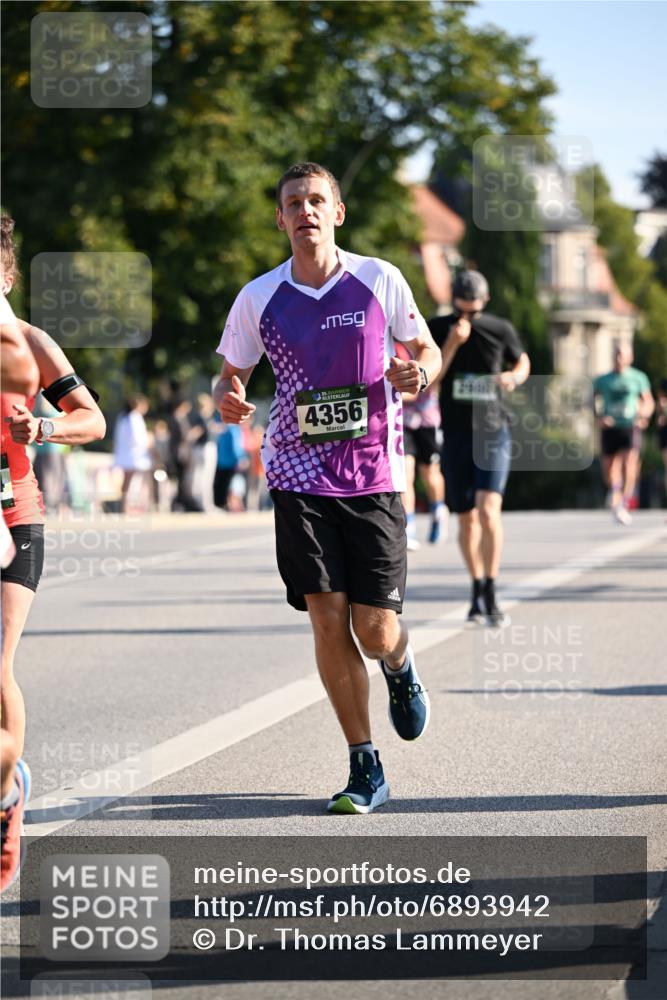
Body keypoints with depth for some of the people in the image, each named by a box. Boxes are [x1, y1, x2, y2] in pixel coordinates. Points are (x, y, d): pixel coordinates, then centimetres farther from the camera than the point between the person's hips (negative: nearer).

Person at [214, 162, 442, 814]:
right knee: (327, 618, -6)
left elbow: (427, 350, 10)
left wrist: (417, 373, -14)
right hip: (299, 479, 1)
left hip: (374, 477, -1)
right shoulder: (259, 298, 3)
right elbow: (230, 375, 13)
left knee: (374, 628, -5)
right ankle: (364, 771, 5)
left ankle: (401, 668, 35)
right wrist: (226, 400, -11)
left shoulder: (380, 281, 0)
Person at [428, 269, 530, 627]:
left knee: (488, 511, -18)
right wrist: (452, 344, -22)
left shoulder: (501, 330, 0)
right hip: (456, 435, 2)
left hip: (493, 433, -1)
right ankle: (477, 592, 25)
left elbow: (522, 361, 17)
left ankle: (491, 597, -15)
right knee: (467, 519, 8)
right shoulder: (437, 330, -2)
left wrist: (514, 376, -6)